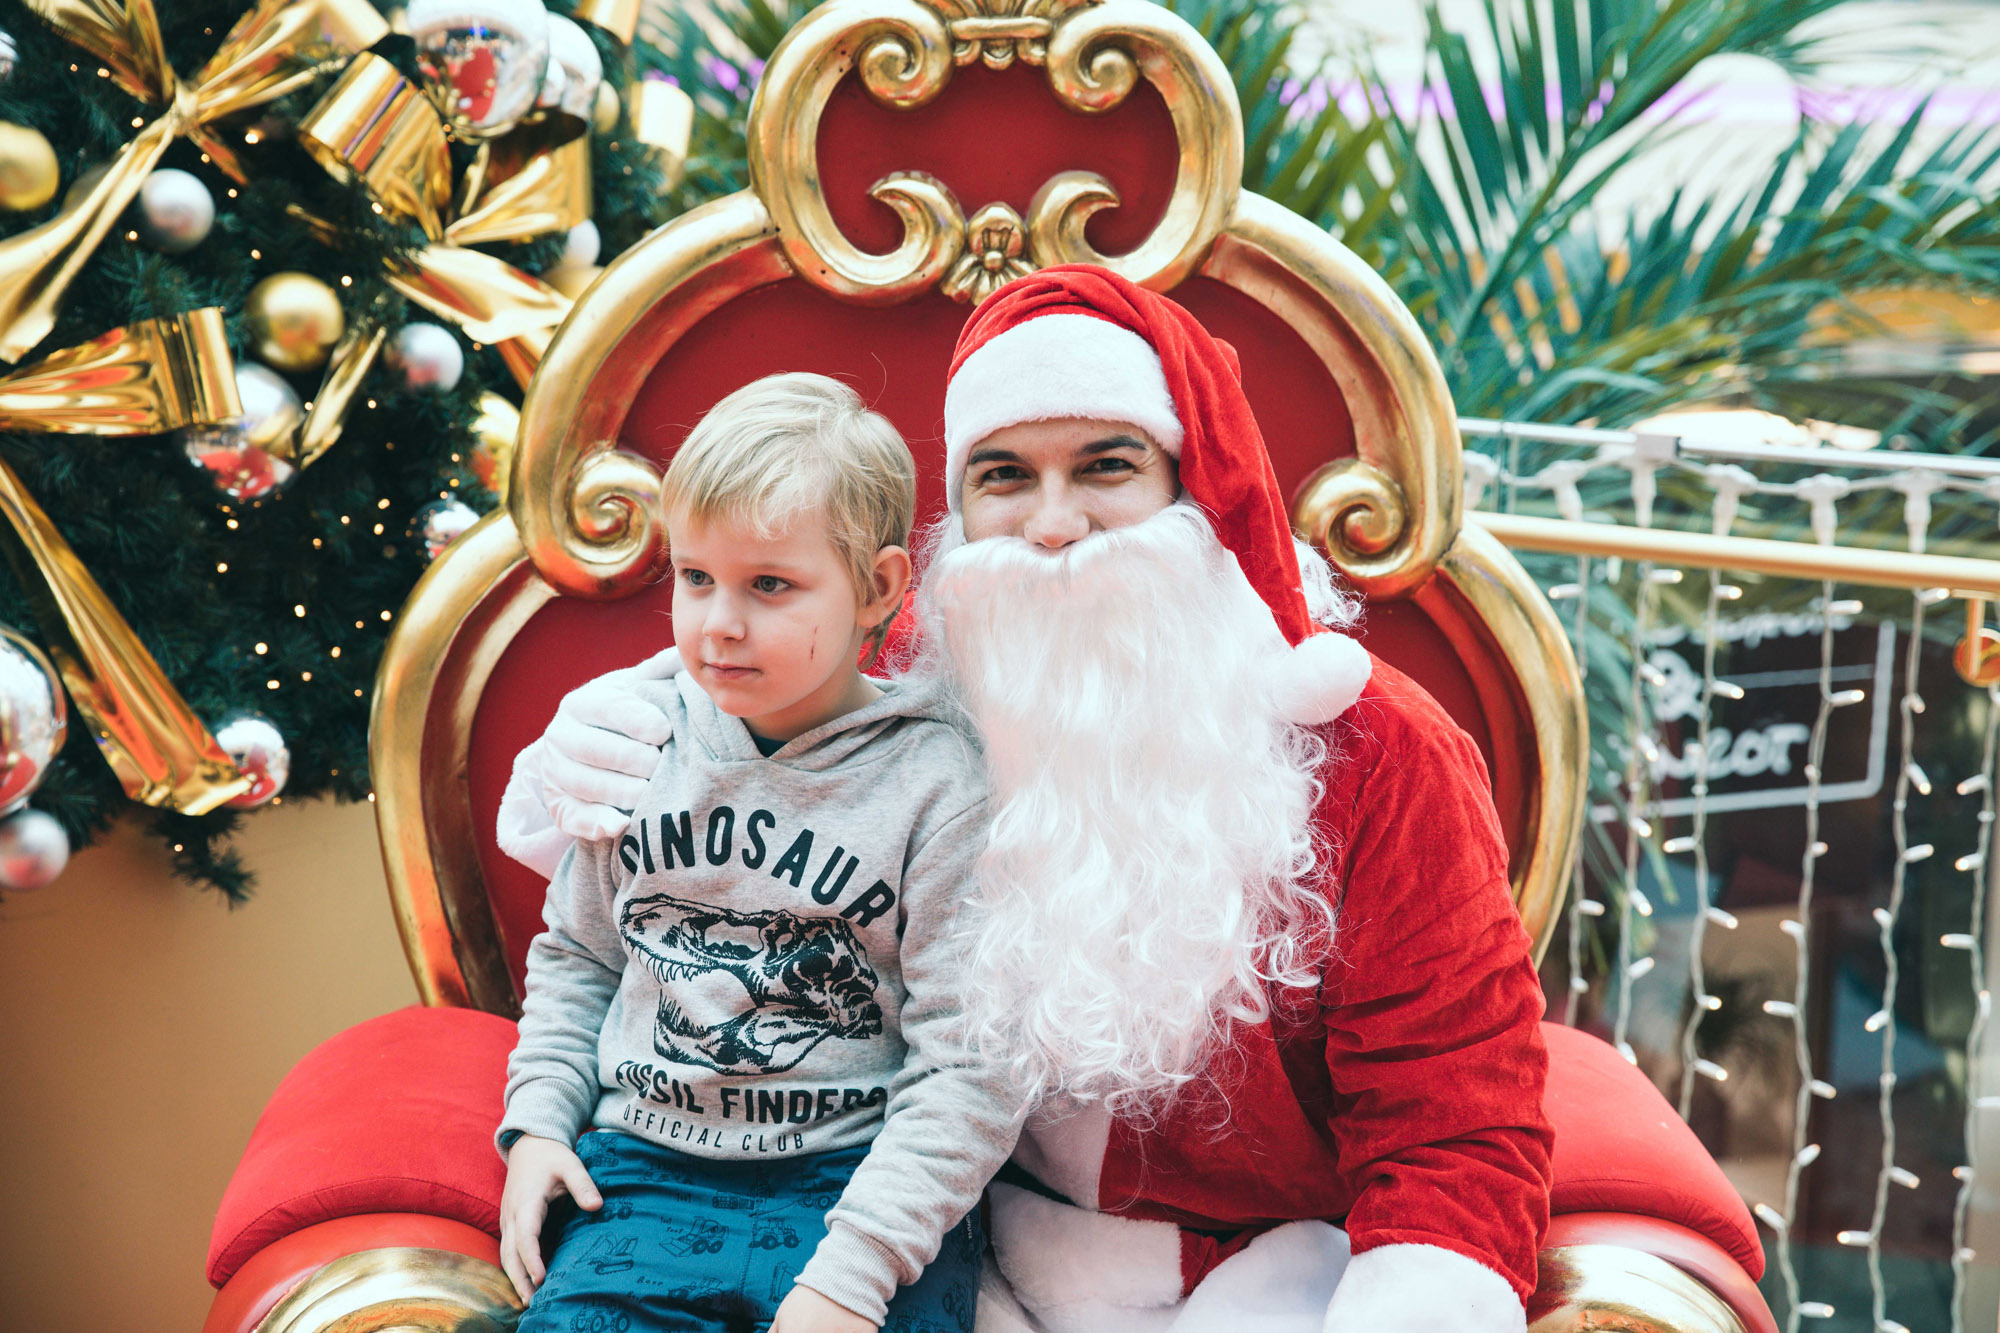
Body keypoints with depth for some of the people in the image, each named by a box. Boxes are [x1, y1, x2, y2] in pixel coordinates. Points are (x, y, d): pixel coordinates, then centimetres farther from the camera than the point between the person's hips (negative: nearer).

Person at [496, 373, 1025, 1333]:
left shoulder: (937, 783, -11)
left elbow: (973, 1060, -12)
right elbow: (576, 952, 18)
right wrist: (538, 1121, 6)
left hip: (863, 1177, -3)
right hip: (648, 1164, 3)